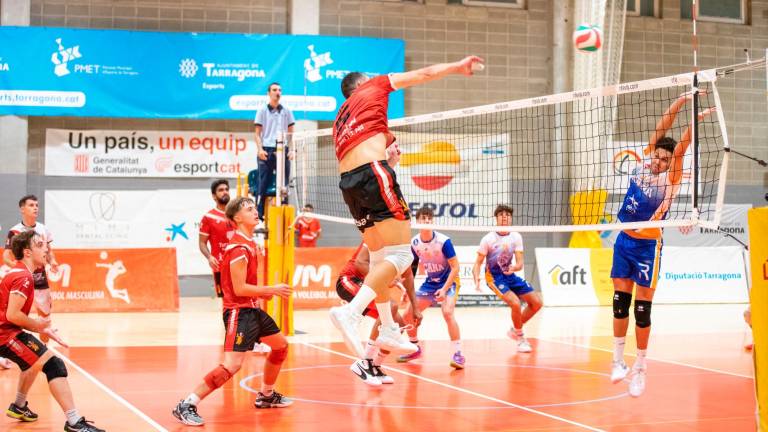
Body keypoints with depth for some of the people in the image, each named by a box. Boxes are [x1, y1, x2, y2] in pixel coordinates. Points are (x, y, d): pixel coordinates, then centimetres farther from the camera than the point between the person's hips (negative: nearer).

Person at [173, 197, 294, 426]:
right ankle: (186, 406, -17)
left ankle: (266, 396, 37)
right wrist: (272, 290, -15)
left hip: (252, 309, 10)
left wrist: (264, 292, 10)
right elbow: (239, 289, -22)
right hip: (239, 311, -10)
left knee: (281, 345, 22)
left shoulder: (249, 243, 12)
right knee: (232, 365, -20)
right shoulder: (239, 247, -19)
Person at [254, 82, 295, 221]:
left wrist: (291, 149, 1)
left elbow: (291, 133, 14)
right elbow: (257, 133, 3)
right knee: (263, 184, -3)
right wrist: (260, 149, -10)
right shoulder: (262, 111, 6)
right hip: (267, 151, -2)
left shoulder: (286, 112, 12)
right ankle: (259, 216, -1)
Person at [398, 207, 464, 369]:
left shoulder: (443, 241, -21)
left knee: (447, 313, -30)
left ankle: (458, 354, -23)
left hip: (447, 282, -6)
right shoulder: (414, 243, -6)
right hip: (429, 283, 6)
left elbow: (455, 267, -19)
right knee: (408, 315, 3)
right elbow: (412, 268, 8)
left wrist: (444, 289, -27)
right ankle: (415, 348, 27)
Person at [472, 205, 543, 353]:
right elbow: (478, 262, -9)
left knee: (537, 302, 0)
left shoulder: (516, 237, -4)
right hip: (494, 277, -6)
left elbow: (519, 263, -8)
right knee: (516, 303, -26)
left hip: (510, 275, 6)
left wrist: (514, 267, -31)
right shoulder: (488, 239, -14)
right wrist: (476, 277, -27)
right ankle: (521, 338, -4)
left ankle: (515, 330, 19)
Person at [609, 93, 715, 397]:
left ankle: (639, 368, 9)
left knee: (642, 309, -2)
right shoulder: (644, 162, 2)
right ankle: (618, 360, 17)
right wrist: (681, 101, -14)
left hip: (647, 246, -4)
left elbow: (680, 147, -22)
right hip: (624, 241, 4)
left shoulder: (671, 178, -8)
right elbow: (662, 128, -4)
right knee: (620, 302, 7)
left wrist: (695, 121, -36)